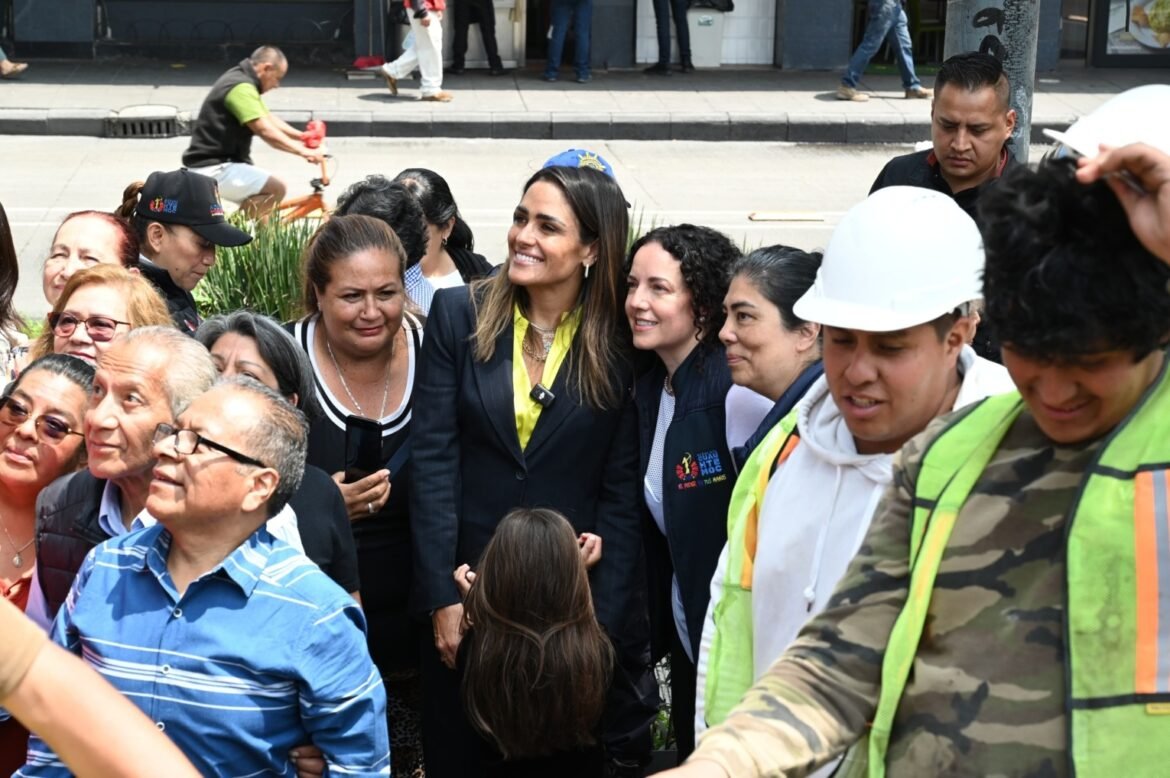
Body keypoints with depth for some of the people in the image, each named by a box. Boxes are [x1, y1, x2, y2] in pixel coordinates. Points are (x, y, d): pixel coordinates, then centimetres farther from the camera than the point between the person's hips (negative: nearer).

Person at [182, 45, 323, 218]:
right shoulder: (241, 88, -19)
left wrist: (300, 136, 11)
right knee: (276, 188, -20)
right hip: (214, 168, -11)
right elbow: (266, 131, -27)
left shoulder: (239, 79, 15)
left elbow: (268, 118, 21)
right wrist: (302, 151, -24)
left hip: (207, 165, 11)